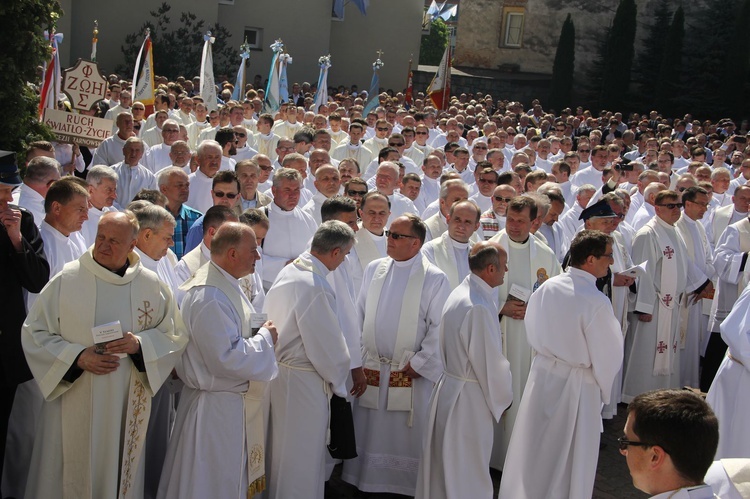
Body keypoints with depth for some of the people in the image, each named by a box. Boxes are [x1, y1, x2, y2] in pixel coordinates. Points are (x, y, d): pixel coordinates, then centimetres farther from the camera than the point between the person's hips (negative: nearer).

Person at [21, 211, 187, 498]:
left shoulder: (151, 285, 1)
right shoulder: (66, 280, -5)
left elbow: (174, 334, 7)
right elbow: (34, 333, -2)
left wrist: (140, 344, -13)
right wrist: (78, 357, -15)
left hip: (127, 404, 2)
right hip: (75, 404, -1)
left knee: (119, 471, 11)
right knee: (71, 475, 5)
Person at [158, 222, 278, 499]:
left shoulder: (226, 284, 8)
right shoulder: (210, 296, -25)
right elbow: (227, 358, -28)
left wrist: (260, 331, 5)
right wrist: (265, 338, -15)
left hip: (233, 401, 10)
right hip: (218, 407, -10)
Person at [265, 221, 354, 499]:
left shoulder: (289, 270, 2)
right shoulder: (315, 287, -25)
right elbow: (328, 344, -20)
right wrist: (337, 380, -1)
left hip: (278, 369, 9)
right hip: (302, 382, -9)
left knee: (283, 450, 23)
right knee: (302, 457, 6)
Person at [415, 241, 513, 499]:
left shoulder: (461, 293, 5)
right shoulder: (478, 307, -26)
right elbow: (490, 361, -20)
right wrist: (503, 396, -4)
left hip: (449, 386, 9)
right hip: (468, 399, -9)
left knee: (444, 464, 21)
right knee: (469, 477, 6)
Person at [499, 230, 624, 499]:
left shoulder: (547, 288, -7)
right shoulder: (596, 302, -24)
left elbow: (531, 330, 7)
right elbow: (608, 356, -15)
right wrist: (604, 387, 2)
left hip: (542, 375, 6)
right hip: (576, 386, -6)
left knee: (535, 446, 22)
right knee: (570, 455, 12)